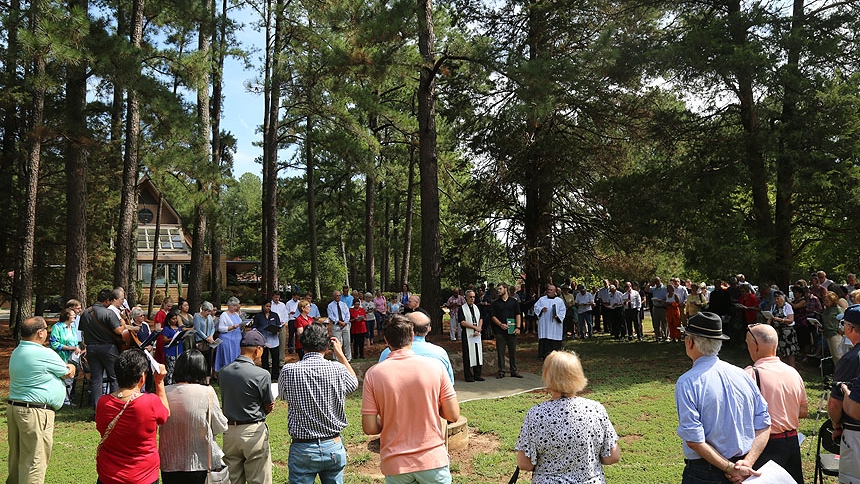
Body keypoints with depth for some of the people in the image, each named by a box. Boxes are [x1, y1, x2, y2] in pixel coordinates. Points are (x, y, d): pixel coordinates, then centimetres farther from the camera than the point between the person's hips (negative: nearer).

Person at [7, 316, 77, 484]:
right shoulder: (44, 354, -17)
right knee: (35, 459, -2)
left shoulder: (16, 352, 10)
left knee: (16, 455, 20)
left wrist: (65, 366, 1)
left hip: (13, 407, 9)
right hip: (35, 412, -9)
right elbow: (69, 374, -3)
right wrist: (71, 367, 17)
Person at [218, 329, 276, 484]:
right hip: (253, 431, -5)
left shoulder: (223, 372, 1)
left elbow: (225, 403, 10)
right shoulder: (262, 375, -16)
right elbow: (269, 407, -4)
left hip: (229, 430, 5)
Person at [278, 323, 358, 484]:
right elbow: (355, 383, 12)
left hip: (302, 449, -1)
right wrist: (340, 354, 18)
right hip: (334, 447, 1)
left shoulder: (288, 371, -14)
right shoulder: (338, 369, -11)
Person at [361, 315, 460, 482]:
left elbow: (369, 428, -9)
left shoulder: (373, 374, -9)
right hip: (433, 459, 0)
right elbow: (454, 416, -6)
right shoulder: (435, 367, -9)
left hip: (395, 464, 0)